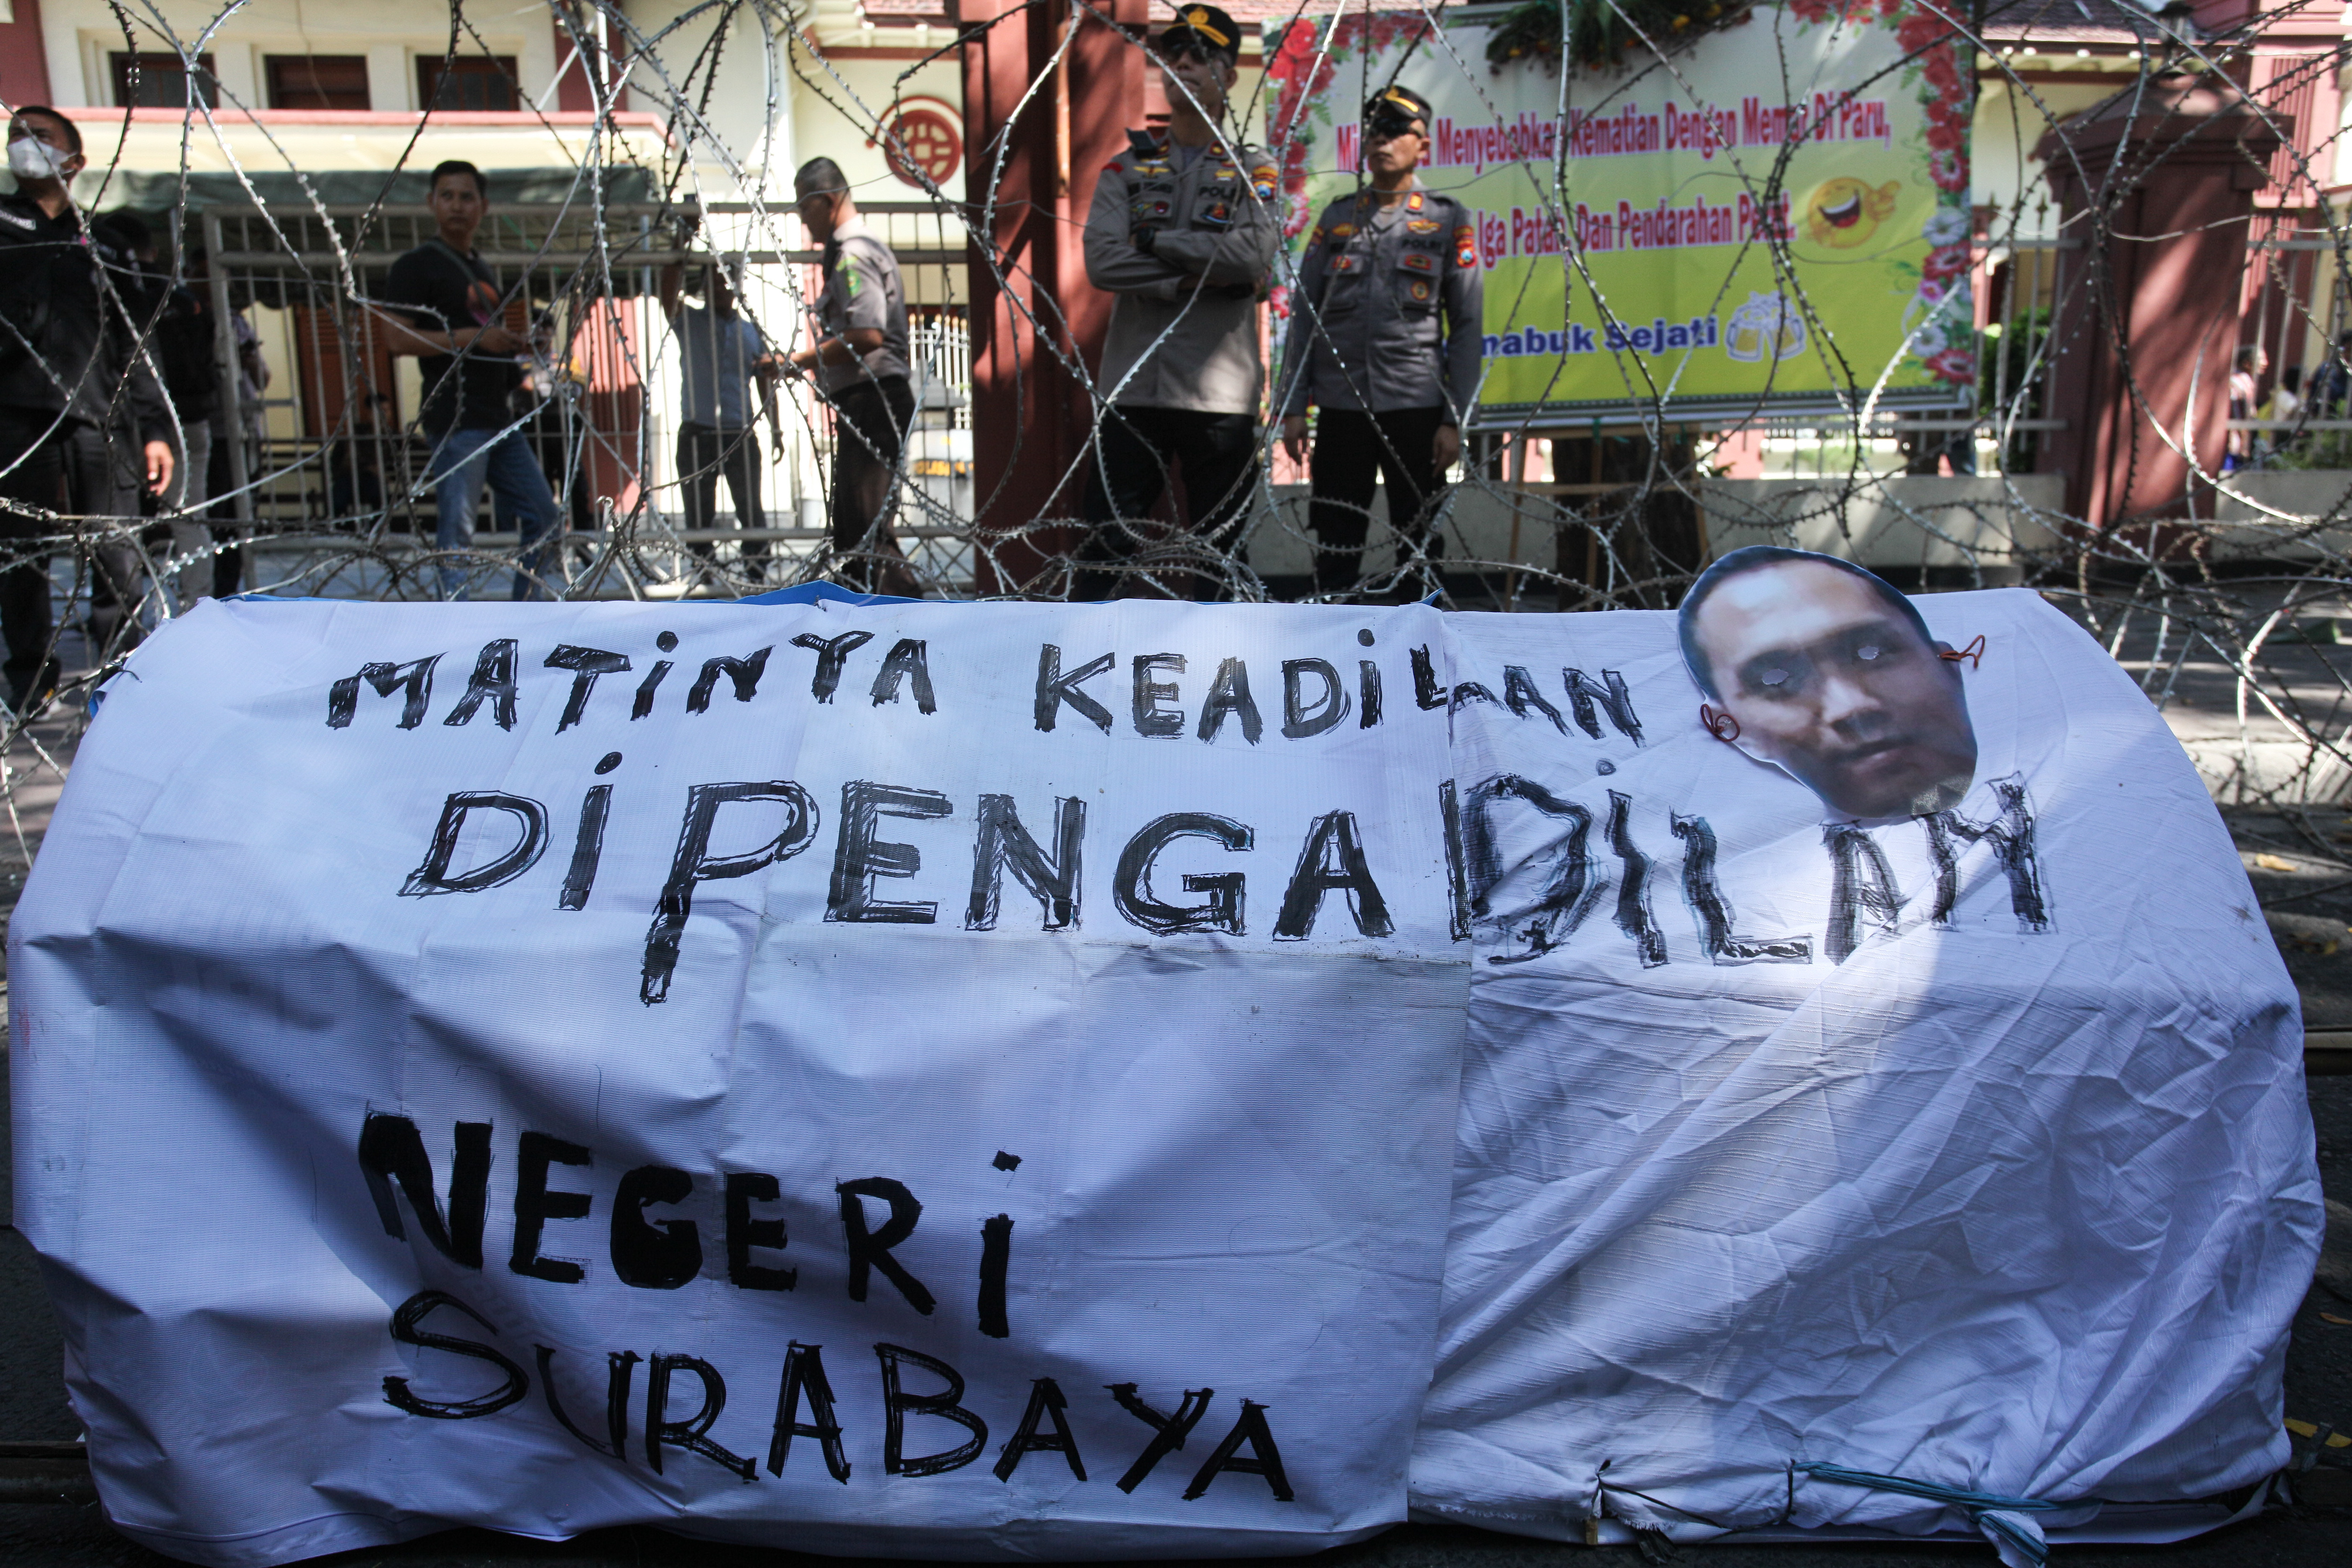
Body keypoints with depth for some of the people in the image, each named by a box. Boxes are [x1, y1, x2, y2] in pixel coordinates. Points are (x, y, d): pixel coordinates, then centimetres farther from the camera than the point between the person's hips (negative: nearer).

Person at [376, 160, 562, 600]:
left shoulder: (484, 272, 22)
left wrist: (515, 347, 10)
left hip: (499, 417, 8)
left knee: (544, 518, 9)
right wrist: (472, 338, -19)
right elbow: (401, 339, -12)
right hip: (454, 418, -8)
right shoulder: (417, 265, -2)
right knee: (457, 529, -11)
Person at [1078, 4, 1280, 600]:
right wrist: (1198, 278, -10)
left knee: (1219, 552, 5)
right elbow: (1102, 262, -4)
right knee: (1105, 549, 1)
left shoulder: (1254, 170, 8)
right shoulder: (1127, 169, 12)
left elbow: (1254, 254, -12)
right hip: (1133, 388, 1)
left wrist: (1155, 241, -6)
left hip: (1220, 390, -1)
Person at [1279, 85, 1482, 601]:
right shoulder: (1336, 218, 12)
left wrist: (1454, 420, -6)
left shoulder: (1449, 220, 5)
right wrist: (1294, 408, 3)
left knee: (1419, 549, 3)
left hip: (1416, 408, -2)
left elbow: (1468, 326, 2)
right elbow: (1304, 315, 10)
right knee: (1335, 548, 4)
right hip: (1340, 408, 2)